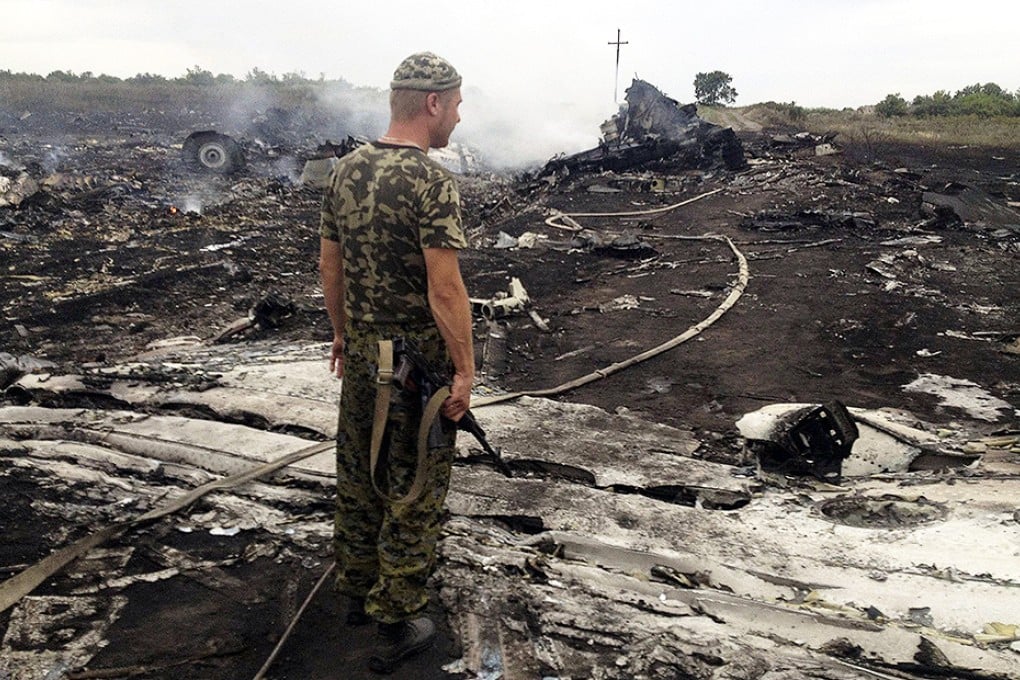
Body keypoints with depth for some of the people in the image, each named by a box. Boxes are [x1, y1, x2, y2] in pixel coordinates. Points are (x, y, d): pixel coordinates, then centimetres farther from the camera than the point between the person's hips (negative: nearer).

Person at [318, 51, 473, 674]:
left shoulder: (346, 171, 3)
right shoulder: (433, 182, -20)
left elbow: (330, 265, 10)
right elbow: (446, 290, -22)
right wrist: (465, 370, -14)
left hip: (362, 353, 7)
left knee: (359, 473, 19)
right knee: (414, 489, 6)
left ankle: (359, 590, 37)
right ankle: (398, 623, 18)